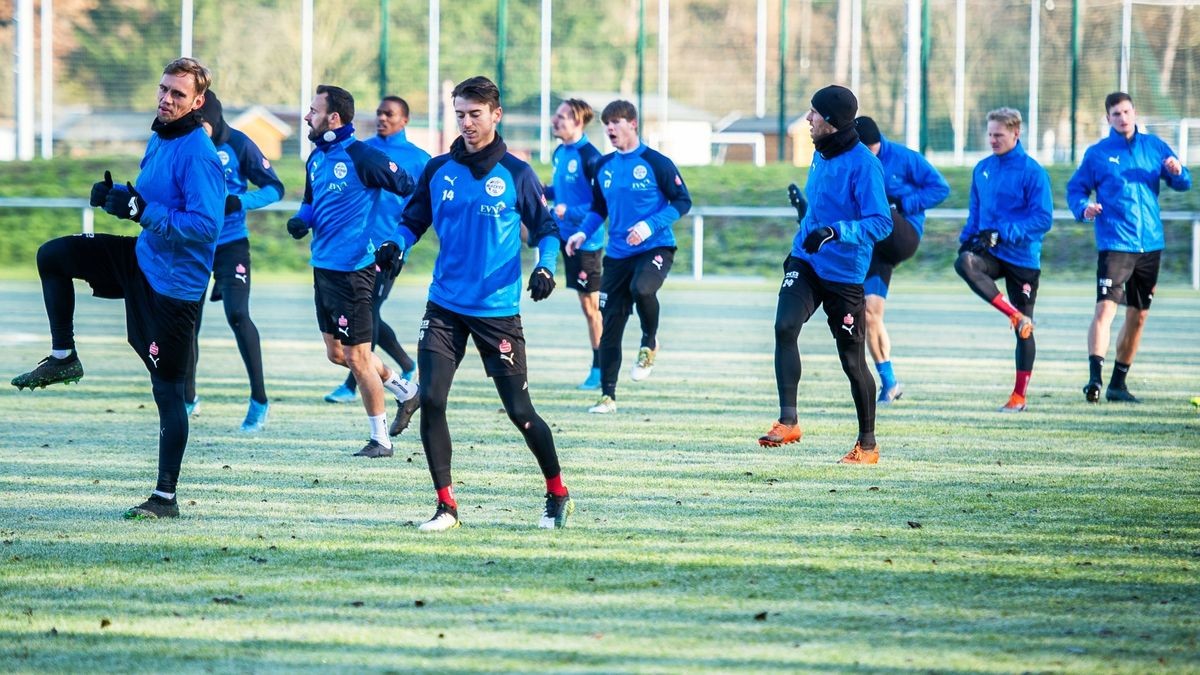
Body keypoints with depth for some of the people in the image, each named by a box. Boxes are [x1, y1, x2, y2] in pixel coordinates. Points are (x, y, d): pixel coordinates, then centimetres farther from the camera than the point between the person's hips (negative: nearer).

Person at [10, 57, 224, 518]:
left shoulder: (198, 155, -21)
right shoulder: (159, 139, 8)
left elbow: (207, 225, -27)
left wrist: (143, 211, -28)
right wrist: (117, 195, 0)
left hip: (173, 282, -9)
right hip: (142, 258, 9)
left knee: (167, 389, -3)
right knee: (52, 255, 8)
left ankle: (166, 498, 3)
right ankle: (63, 358, 18)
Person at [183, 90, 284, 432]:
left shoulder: (237, 145, -8)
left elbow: (274, 188, -5)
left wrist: (239, 202, -22)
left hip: (230, 243, -3)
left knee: (237, 315, -16)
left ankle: (259, 399, -7)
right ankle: (187, 397, 28)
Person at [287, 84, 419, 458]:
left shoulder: (362, 157, -16)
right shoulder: (316, 158, 9)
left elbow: (409, 188, -14)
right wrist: (301, 220, 2)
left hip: (353, 269, -9)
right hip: (323, 268, 9)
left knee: (356, 355, -2)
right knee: (337, 352, 15)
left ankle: (380, 439, 10)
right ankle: (404, 391, 32)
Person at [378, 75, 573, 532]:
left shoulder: (516, 174, -2)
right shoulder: (438, 170, 5)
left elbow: (546, 229, 4)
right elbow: (414, 219, 14)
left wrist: (546, 267, -14)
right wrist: (395, 246, -6)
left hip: (498, 310, -3)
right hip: (444, 308, 3)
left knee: (520, 412, 1)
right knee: (430, 401, -11)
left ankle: (557, 494, 22)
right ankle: (446, 506, -2)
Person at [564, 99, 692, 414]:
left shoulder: (656, 163, -7)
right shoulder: (604, 166, 9)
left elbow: (682, 202, -5)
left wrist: (650, 225, -17)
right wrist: (583, 232, 1)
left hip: (655, 247, -5)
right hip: (618, 254, 5)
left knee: (641, 289, -35)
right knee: (610, 326, 2)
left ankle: (650, 344, -6)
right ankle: (607, 395, 12)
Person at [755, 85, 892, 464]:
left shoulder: (863, 164, -17)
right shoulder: (821, 155, 7)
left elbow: (881, 223, -23)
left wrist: (834, 232, -33)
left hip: (844, 275, -6)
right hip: (805, 262, 6)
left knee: (853, 360, 4)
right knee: (785, 326, -20)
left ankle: (868, 445, 19)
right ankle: (788, 421, -20)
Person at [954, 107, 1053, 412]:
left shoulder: (1032, 171, -9)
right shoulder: (982, 169, 9)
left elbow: (1043, 218, -14)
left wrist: (1002, 233, -21)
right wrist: (968, 237, 0)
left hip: (1023, 258, -4)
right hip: (991, 253, 4)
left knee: (1024, 331, 1)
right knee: (965, 263, -32)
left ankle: (1020, 395, 13)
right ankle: (1014, 315, -23)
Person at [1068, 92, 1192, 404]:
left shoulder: (1154, 146, 9)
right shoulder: (1098, 153, 1)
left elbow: (1183, 183, 10)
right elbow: (1075, 188, 4)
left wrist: (1176, 172, -13)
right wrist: (1083, 207, -17)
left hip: (1150, 243, 4)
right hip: (1114, 244, -4)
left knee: (1139, 315, 9)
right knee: (1105, 308, -20)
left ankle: (1118, 383, 20)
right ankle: (1095, 377, -25)